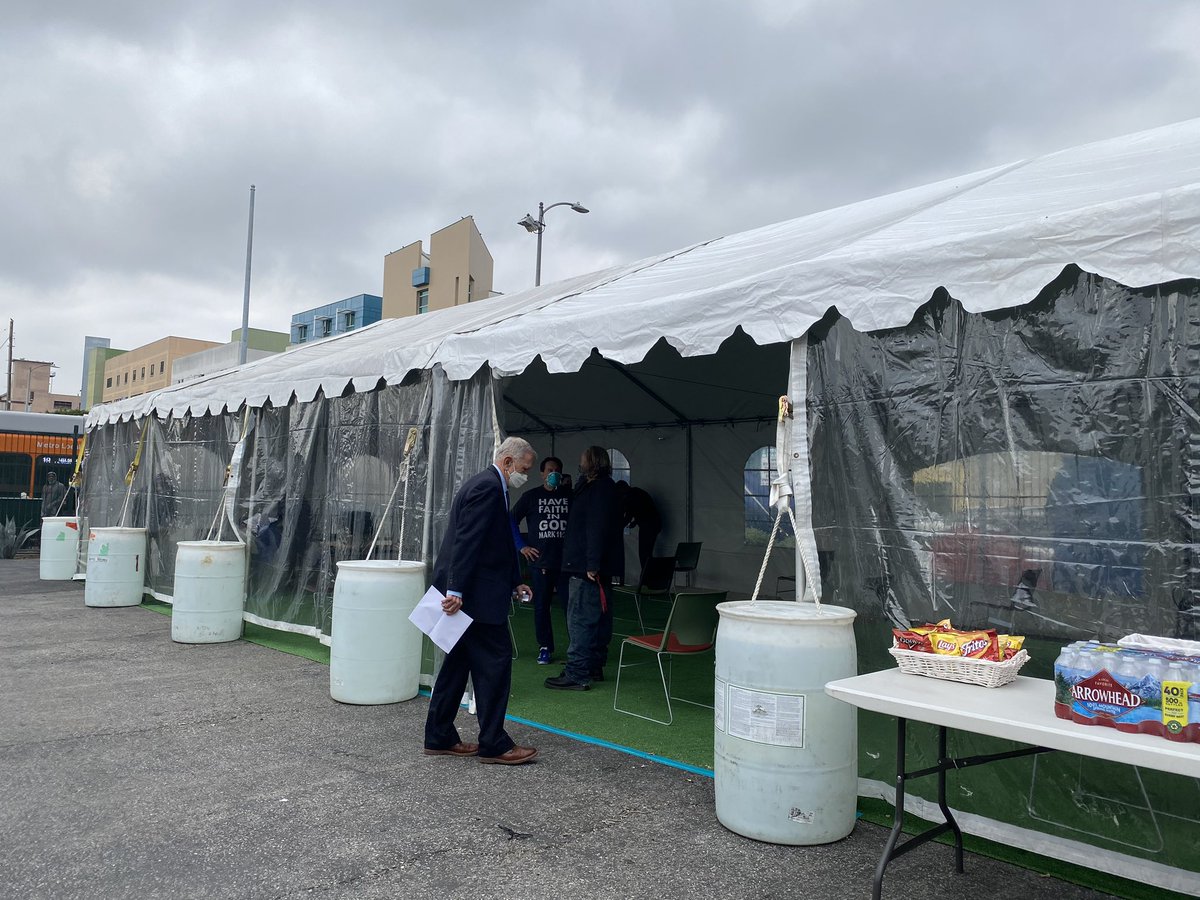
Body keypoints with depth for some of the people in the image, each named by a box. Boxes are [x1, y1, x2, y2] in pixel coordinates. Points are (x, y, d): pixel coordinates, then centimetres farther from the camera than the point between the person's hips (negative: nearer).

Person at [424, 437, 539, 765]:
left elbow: (500, 544, 23)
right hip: (474, 594, -11)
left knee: (458, 662, 15)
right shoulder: (488, 488, -15)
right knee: (495, 661, -3)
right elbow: (467, 541, -22)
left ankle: (439, 738, 23)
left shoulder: (488, 486, 18)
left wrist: (515, 582, 21)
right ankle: (493, 744, 6)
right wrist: (456, 590, -25)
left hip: (465, 592, 11)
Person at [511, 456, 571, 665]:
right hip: (540, 562, 1)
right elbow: (511, 521, 9)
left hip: (566, 561, 0)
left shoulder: (570, 497, 6)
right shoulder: (531, 496, 5)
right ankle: (545, 647, 19)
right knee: (541, 606, 7)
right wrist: (521, 547, 3)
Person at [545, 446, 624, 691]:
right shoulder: (605, 487, 19)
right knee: (599, 616, 14)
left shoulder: (599, 488, -14)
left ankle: (577, 674, -6)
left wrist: (592, 564, -25)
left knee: (579, 618, -8)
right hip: (599, 568, 11)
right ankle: (595, 667, 24)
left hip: (587, 568, -11)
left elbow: (597, 528, -22)